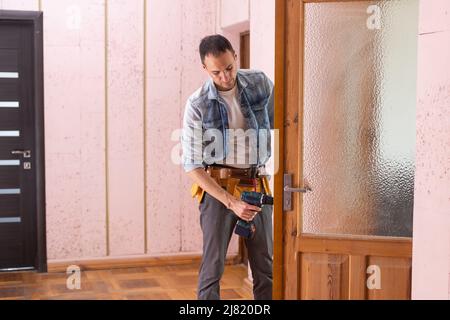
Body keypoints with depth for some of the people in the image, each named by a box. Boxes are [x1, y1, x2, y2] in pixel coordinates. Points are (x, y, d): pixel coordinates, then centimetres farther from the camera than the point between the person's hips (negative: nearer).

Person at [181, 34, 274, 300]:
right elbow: (193, 166, -9)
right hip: (218, 187, -3)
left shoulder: (261, 83, -1)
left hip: (257, 185, 3)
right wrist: (231, 202, -18)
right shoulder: (197, 105, -9)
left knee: (266, 267, 7)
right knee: (213, 265, -3)